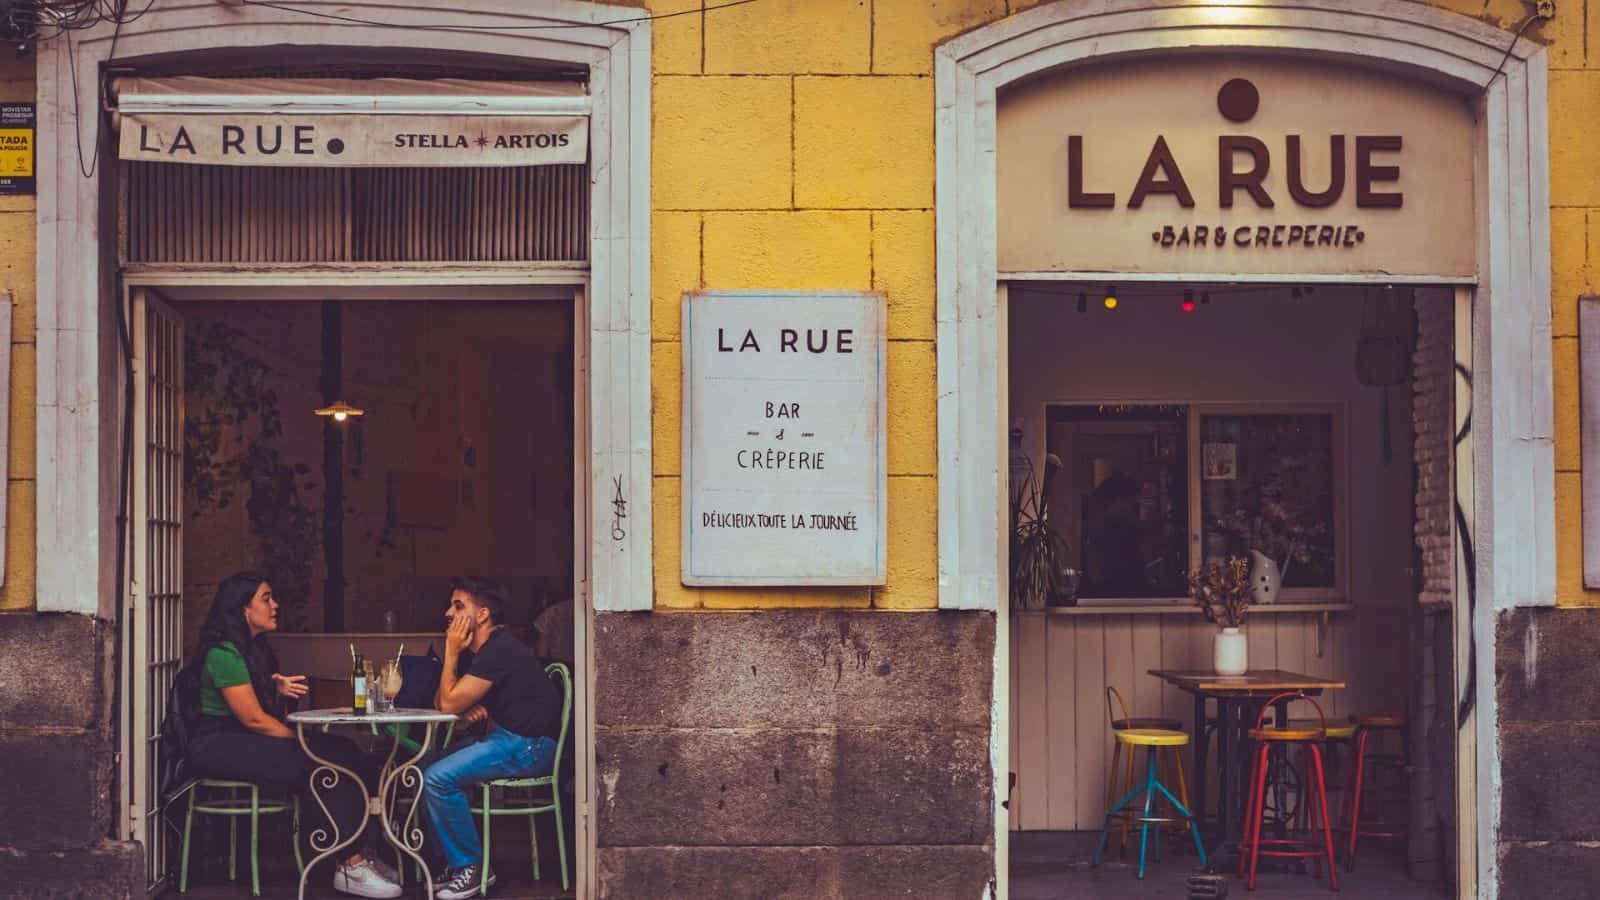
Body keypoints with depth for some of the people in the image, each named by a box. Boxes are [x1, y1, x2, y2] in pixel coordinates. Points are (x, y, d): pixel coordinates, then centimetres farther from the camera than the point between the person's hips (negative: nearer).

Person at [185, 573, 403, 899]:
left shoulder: (256, 648, 14)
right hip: (220, 746, -9)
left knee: (341, 750, -14)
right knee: (321, 766, -28)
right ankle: (348, 865, -27)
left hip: (247, 740, 9)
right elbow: (253, 719, -18)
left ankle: (353, 855, -22)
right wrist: (302, 740, -12)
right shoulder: (224, 653, -15)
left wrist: (279, 689, 1)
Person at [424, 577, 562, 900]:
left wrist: (451, 652, -8)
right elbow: (441, 701, 14)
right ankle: (455, 861, 10)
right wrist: (468, 707, -8)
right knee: (424, 769, 8)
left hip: (529, 746, -11)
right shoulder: (478, 651, 14)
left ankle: (472, 867, -8)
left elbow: (449, 704, -17)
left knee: (437, 778, -20)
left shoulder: (500, 651, -18)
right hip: (505, 738, 11)